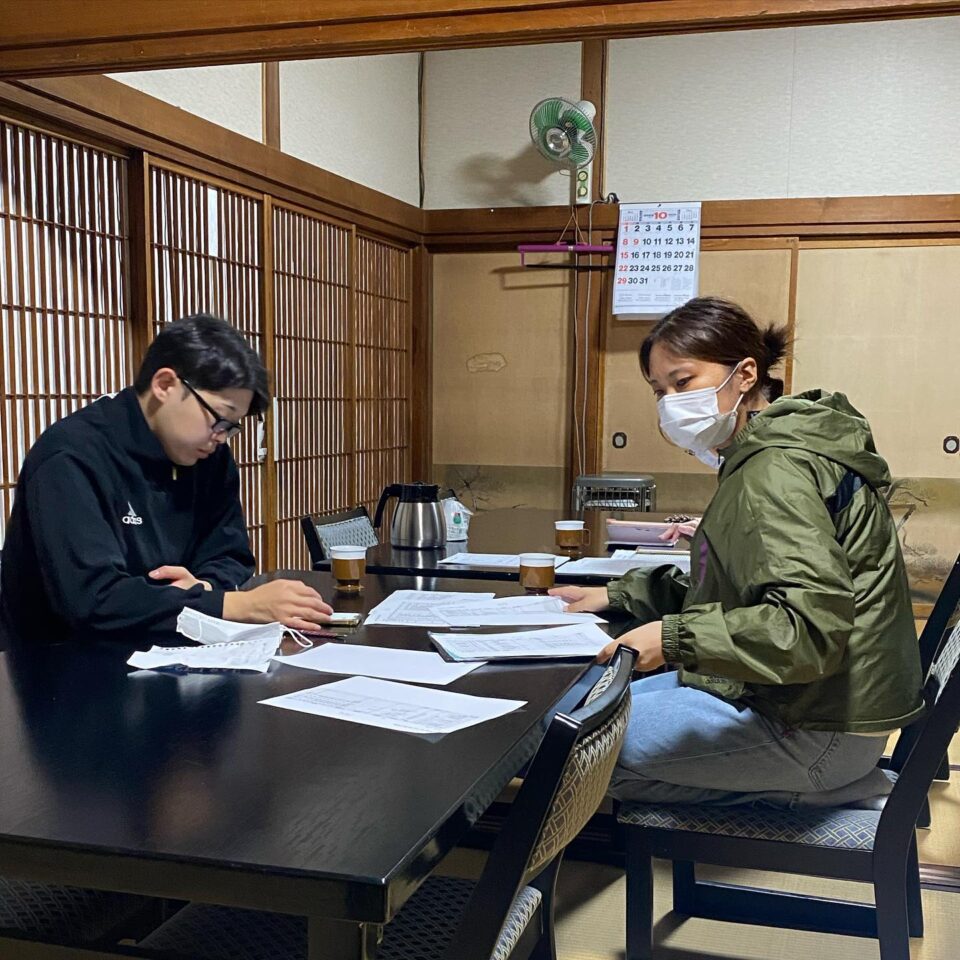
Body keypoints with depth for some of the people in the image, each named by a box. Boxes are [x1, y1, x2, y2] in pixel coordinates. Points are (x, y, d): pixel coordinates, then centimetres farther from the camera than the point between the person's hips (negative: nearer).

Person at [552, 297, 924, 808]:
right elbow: (732, 591, 16)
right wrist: (619, 595, 9)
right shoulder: (763, 457, 11)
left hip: (817, 727, -10)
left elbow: (813, 624, -30)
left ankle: (833, 790, -5)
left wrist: (674, 637, -30)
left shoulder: (778, 470, -21)